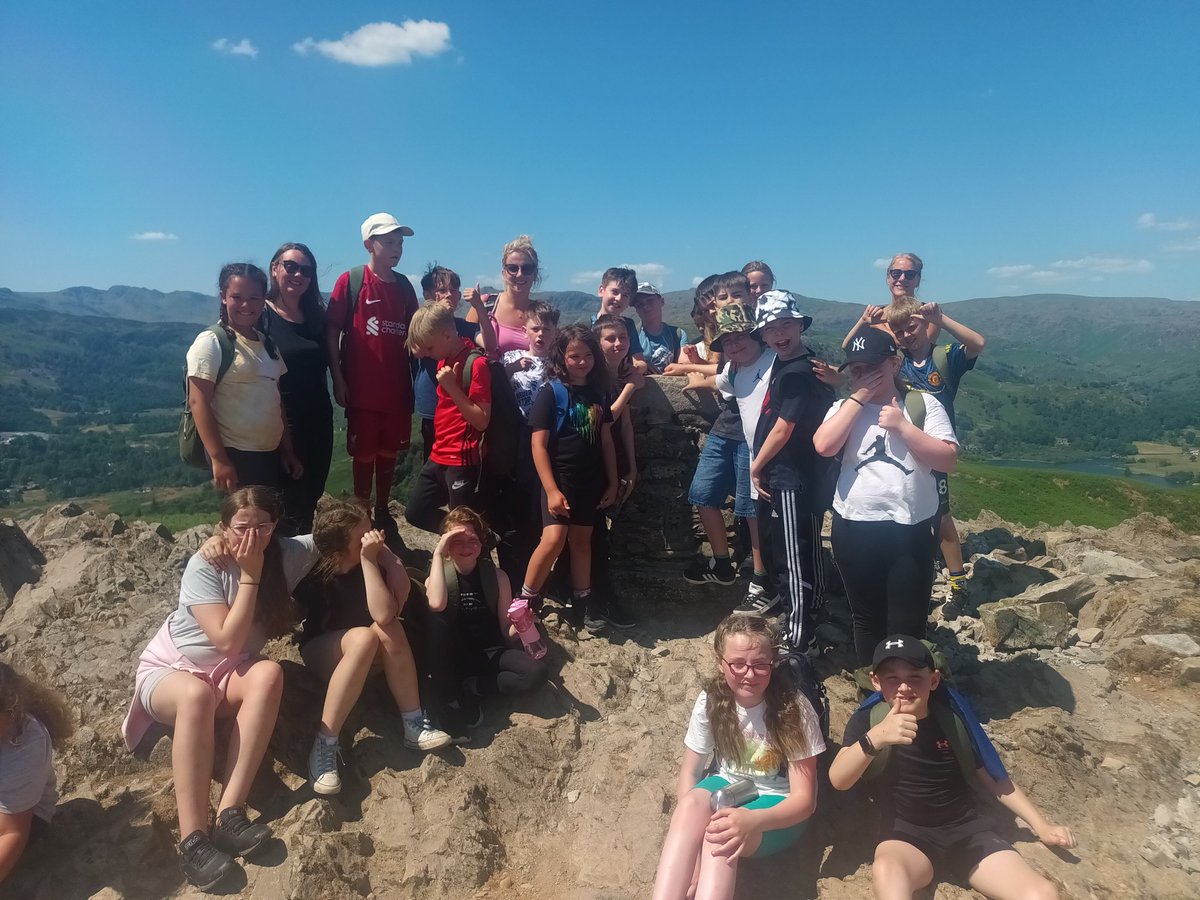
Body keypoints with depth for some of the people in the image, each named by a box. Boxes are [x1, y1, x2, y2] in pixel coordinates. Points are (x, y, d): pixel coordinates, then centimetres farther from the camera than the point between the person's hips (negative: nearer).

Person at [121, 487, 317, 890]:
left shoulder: (286, 554, -10)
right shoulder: (203, 566, -20)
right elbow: (227, 641, -26)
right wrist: (250, 575, -28)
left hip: (229, 673, 3)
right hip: (169, 669, -3)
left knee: (269, 674, -33)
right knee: (197, 694, -40)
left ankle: (230, 813, -37)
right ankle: (193, 838, -41)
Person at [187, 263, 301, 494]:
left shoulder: (267, 343, 12)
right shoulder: (211, 342, -8)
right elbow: (198, 402, -14)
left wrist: (287, 450, 14)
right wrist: (218, 459, -20)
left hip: (271, 453, 7)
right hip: (235, 455, -7)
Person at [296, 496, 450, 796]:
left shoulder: (374, 553, -18)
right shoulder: (315, 574, -21)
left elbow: (388, 613, -30)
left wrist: (379, 554, -35)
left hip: (369, 653, 3)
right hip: (323, 651, -3)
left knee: (389, 631, -32)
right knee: (363, 638, -36)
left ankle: (414, 725, -22)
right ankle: (324, 745, -31)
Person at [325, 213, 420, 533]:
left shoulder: (404, 285, 7)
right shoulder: (350, 280, -6)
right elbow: (331, 330, -6)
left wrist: (411, 379, 6)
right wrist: (337, 379, -10)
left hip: (397, 386, 4)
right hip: (361, 387, -4)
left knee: (389, 451, 13)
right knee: (364, 454, 6)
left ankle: (382, 510, 27)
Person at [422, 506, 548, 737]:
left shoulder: (497, 576, 0)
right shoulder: (439, 575, -4)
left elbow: (507, 633, 2)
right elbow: (436, 604, -31)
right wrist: (438, 553, -24)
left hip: (489, 654, 1)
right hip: (453, 659, -1)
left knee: (537, 673, -26)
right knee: (435, 617, -31)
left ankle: (467, 689, -12)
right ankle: (450, 698, -22)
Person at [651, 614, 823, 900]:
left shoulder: (794, 708, -21)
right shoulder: (711, 701, -12)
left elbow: (804, 799, -18)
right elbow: (689, 772, -7)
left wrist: (753, 820, -40)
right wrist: (693, 848, -24)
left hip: (777, 806, -3)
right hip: (727, 788, 3)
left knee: (723, 833, -36)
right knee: (693, 803, -34)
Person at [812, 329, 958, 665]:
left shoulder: (924, 404, 0)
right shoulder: (845, 408, 5)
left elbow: (948, 460, -9)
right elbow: (824, 446, -15)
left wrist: (902, 425, -16)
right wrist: (859, 396, -11)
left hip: (910, 531, -2)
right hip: (854, 529, 2)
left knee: (908, 625, 5)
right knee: (866, 618, 17)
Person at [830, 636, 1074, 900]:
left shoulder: (952, 714, -2)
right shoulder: (868, 719, -9)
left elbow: (994, 777, 11)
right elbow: (838, 780, -25)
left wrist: (1041, 826, 7)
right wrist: (876, 737, -41)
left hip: (968, 829, 3)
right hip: (906, 834, -2)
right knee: (887, 870, -37)